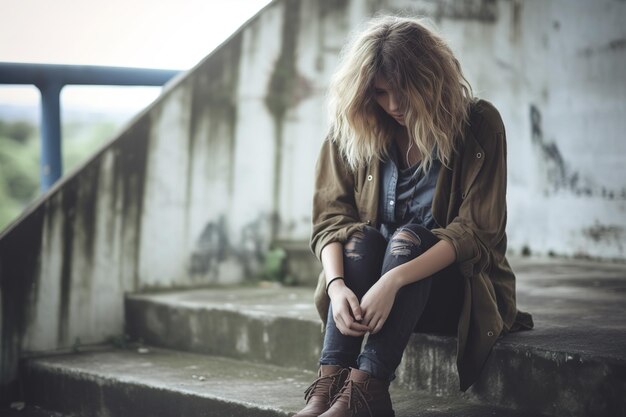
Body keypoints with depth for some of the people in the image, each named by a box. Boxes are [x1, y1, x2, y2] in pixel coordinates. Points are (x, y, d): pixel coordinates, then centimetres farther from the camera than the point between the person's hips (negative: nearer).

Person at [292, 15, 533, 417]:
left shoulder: (480, 125, -11)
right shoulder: (352, 129, -3)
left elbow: (475, 231, -19)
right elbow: (330, 218, -7)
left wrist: (395, 279, -33)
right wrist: (337, 285, -29)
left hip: (459, 286, -2)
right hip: (374, 291, 3)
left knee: (409, 237, -31)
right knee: (362, 237, -28)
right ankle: (330, 383, -41)